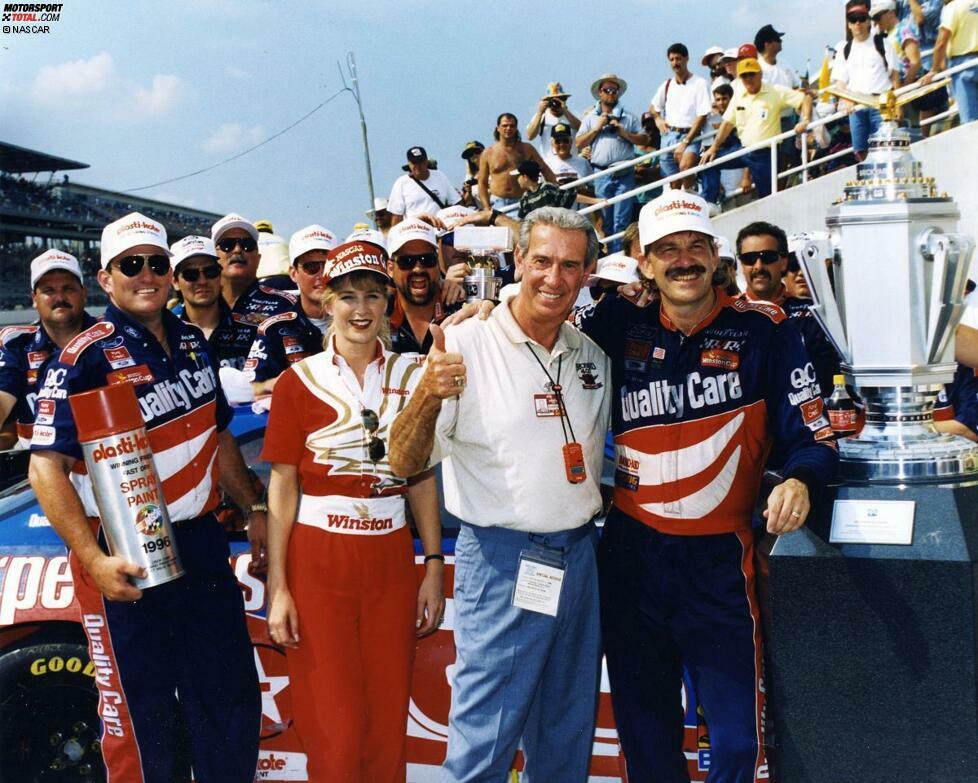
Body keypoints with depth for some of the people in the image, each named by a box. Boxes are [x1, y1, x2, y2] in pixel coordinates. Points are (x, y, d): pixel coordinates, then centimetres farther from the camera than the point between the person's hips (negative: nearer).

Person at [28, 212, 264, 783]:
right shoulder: (86, 359, -12)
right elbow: (46, 466, -17)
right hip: (126, 560, -6)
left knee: (233, 695, 15)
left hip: (203, 543, 6)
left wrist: (254, 510, 16)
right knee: (140, 716, 6)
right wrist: (95, 561, -26)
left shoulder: (193, 344, 8)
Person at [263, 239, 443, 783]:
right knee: (332, 730, 3)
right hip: (318, 560, -2)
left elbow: (424, 479, 8)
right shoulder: (300, 381, -2)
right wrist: (278, 588, -6)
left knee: (387, 724, 9)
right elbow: (282, 487, -2)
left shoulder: (412, 378, 6)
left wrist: (434, 568, 3)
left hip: (391, 559, 2)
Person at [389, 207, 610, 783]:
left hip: (578, 556, 6)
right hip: (502, 558, -5)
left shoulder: (593, 358, 6)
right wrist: (429, 394, -30)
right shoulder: (466, 346, -10)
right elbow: (405, 465, -14)